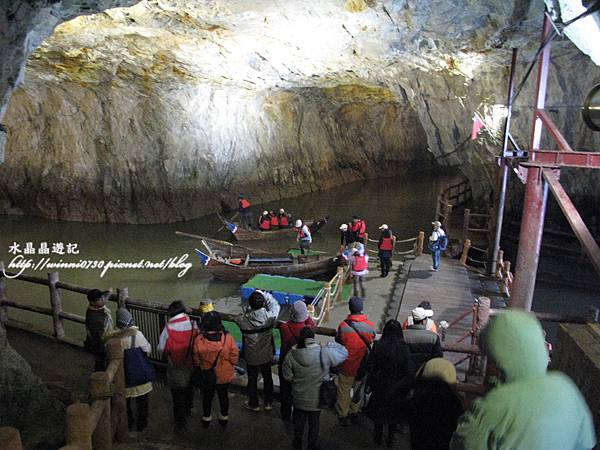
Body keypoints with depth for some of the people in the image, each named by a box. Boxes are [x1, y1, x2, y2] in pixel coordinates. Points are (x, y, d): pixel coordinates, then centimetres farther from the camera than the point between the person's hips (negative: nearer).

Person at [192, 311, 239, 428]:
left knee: (207, 397, 24)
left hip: (207, 376, 0)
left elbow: (196, 360, -10)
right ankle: (224, 418, 41)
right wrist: (231, 367, 7)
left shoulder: (199, 340, -24)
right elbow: (234, 357, -14)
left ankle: (206, 419, 42)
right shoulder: (228, 338, -25)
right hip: (225, 375, 0)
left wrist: (199, 366, 12)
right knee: (223, 396, 24)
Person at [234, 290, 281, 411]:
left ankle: (253, 404, 38)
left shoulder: (244, 320, -28)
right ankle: (268, 403, 38)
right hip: (266, 356, 1)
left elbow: (238, 317, -4)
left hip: (251, 357, -1)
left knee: (252, 380, 20)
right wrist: (263, 294, -1)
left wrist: (247, 310, -9)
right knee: (267, 378, 23)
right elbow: (275, 305, -6)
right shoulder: (269, 316, -27)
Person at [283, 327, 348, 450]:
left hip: (299, 397, 2)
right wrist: (331, 345, 1)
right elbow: (344, 353, -12)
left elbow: (287, 376, -6)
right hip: (317, 399, -1)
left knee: (299, 420, 26)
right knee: (314, 422, 23)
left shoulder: (291, 355, -20)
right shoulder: (325, 353, -28)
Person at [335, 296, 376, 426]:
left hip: (346, 366, -2)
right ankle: (354, 412, 41)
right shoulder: (371, 326, -16)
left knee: (344, 391, 18)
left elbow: (338, 342, -6)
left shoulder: (343, 326, -21)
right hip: (363, 366, 2)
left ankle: (343, 416, 31)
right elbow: (373, 343, 0)